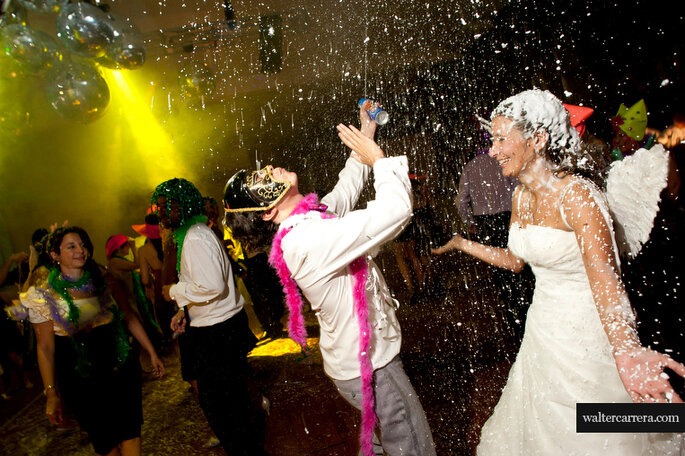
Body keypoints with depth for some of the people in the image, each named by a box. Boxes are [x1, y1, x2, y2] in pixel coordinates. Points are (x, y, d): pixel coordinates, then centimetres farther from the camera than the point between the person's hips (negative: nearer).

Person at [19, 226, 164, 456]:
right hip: (82, 381, -2)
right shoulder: (45, 295, -8)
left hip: (122, 369, 2)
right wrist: (52, 394, -4)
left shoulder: (103, 281, 0)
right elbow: (45, 348, -5)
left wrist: (152, 353, 7)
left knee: (131, 431, 7)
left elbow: (129, 318, 6)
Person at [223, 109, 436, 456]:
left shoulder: (310, 217, 0)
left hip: (356, 358, 9)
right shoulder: (308, 240, -31)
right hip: (367, 366, -9)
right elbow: (396, 210, -34)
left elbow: (346, 191, 18)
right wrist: (378, 159, -17)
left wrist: (365, 137, 16)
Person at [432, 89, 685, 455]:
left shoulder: (576, 194, -23)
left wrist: (627, 351, -47)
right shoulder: (522, 196, 0)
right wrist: (462, 244, 12)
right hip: (543, 336, 7)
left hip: (587, 338, -7)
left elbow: (604, 278, -33)